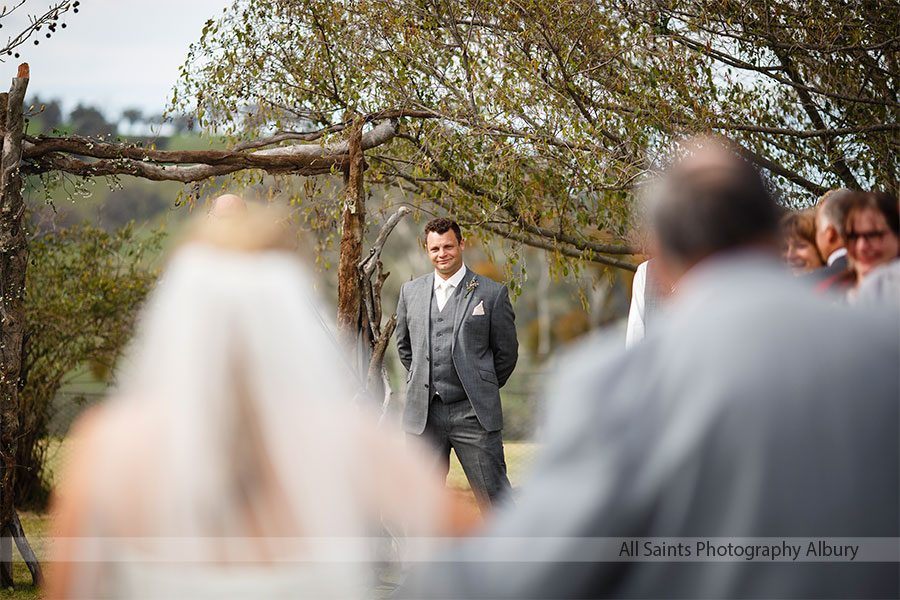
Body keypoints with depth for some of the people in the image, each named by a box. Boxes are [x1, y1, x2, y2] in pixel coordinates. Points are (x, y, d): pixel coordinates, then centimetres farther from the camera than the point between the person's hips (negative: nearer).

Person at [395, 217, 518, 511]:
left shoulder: (492, 293, 0)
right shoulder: (411, 291, 11)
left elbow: (506, 352, 7)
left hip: (474, 414, -3)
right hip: (423, 414, 3)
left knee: (495, 500, -5)